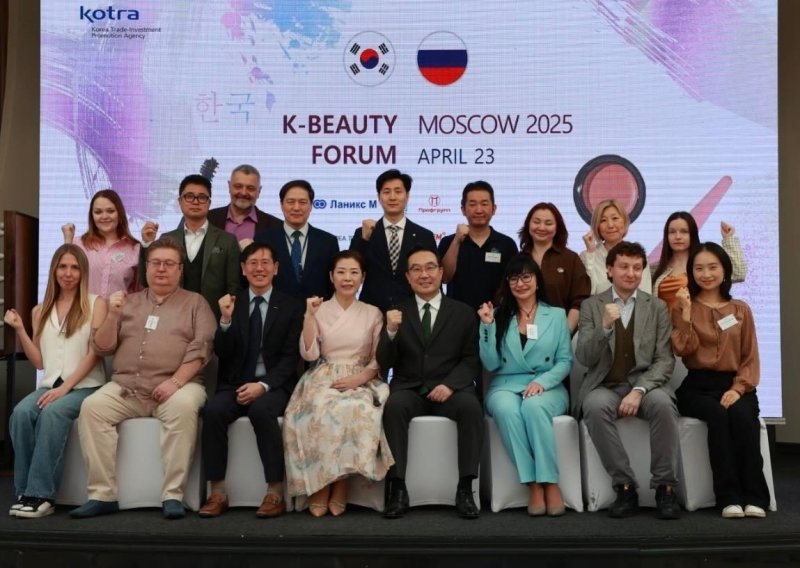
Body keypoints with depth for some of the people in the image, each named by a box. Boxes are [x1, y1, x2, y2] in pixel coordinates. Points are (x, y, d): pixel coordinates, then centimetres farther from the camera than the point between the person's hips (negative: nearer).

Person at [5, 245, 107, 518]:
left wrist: (65, 387, -16)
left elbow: (95, 353, -6)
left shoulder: (96, 304, 3)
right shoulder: (40, 311, 16)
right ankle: (25, 492, -21)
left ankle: (41, 494, -29)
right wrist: (19, 330, 2)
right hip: (49, 385, 4)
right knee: (21, 412, -27)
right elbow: (39, 361, 13)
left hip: (85, 385, -4)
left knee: (52, 413, -33)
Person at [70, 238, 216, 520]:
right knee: (92, 407, -23)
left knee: (184, 407, -34)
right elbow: (101, 348, 13)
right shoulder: (129, 302, 19)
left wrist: (175, 381, -16)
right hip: (125, 386, 3)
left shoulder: (195, 302, 11)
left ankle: (173, 495, -27)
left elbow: (202, 347, -3)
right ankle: (103, 495, -17)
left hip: (177, 385, -3)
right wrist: (113, 316, -4)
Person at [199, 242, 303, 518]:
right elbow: (222, 354, 2)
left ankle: (275, 493, -24)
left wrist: (263, 385, -18)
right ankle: (218, 493, -18)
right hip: (235, 384, 2)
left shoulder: (291, 307, 4)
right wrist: (226, 320, -15)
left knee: (261, 410, -33)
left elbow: (290, 358, -3)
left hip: (273, 386, -2)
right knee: (213, 410, -28)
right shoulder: (231, 303, 10)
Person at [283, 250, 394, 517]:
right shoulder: (319, 310, 10)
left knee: (356, 411, -35)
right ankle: (320, 486, -22)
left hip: (360, 382, 0)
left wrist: (360, 378, -12)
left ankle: (341, 488, -22)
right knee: (320, 411, -35)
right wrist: (310, 315, -8)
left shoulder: (373, 313, 10)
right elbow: (309, 354, -1)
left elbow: (380, 358, 6)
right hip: (323, 380, 0)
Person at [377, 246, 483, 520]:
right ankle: (398, 488, -27)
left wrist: (450, 384, -16)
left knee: (471, 405, -31)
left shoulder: (464, 313, 11)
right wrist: (391, 331, -15)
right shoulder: (397, 313, 11)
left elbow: (472, 361, 4)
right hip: (409, 390, 0)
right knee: (394, 405, -32)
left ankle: (465, 489, -24)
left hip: (450, 390, 0)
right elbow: (384, 364, 4)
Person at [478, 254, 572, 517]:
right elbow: (491, 364, 2)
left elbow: (565, 361, 4)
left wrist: (542, 382, -14)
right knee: (507, 409, -35)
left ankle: (550, 483, -29)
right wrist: (487, 326, -7)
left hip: (547, 387, -1)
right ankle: (533, 484, -29)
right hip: (506, 386, 1)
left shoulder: (557, 315, 10)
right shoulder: (499, 316, 9)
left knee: (534, 406, -36)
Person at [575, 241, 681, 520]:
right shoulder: (591, 305, 6)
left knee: (662, 403, -33)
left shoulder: (658, 307, 9)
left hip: (645, 384, 1)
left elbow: (665, 360, 1)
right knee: (595, 406, -34)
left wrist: (639, 390, -16)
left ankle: (665, 487, -20)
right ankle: (625, 486, -23)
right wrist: (605, 326, -21)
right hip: (604, 386, 0)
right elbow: (584, 358, -3)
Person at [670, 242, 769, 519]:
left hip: (734, 384, 2)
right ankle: (729, 496, -30)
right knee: (718, 414, -33)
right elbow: (684, 350, -6)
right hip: (697, 386, -1)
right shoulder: (683, 307, 8)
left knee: (743, 415, -32)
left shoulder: (741, 310, 13)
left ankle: (754, 496, -27)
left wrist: (738, 388, -9)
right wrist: (686, 311, -13)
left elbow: (751, 357, 7)